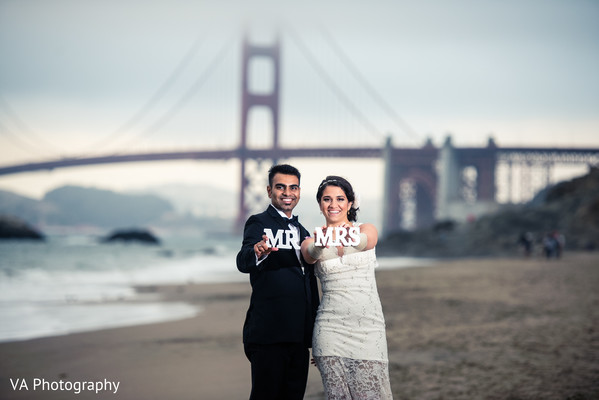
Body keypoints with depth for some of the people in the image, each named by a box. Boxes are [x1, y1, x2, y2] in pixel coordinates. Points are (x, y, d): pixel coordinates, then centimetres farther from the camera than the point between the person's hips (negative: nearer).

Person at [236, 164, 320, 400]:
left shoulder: (302, 232, 20)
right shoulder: (259, 224, -2)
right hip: (269, 333, -7)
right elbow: (243, 263, -21)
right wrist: (257, 253, -45)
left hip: (299, 336, 7)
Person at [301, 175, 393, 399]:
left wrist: (348, 238, -43)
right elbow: (311, 255, -16)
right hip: (331, 328, 1)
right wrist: (321, 244, -41)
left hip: (368, 325, -1)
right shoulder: (311, 244, 8)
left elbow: (365, 241, -18)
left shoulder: (367, 230, 5)